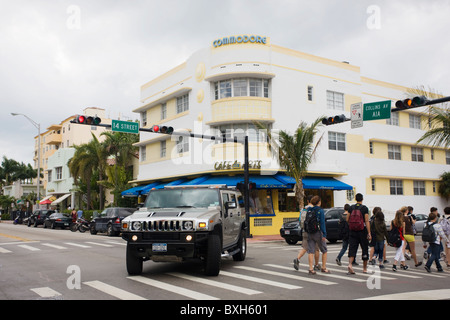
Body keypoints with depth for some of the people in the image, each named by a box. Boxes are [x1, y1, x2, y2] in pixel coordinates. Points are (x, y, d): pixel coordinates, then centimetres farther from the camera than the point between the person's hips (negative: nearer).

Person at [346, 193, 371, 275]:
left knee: (352, 248, 1)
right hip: (362, 231, -2)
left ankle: (350, 264, -21)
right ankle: (364, 268, 20)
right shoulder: (364, 208, -7)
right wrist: (369, 233, -11)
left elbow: (347, 220, 5)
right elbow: (367, 221, -11)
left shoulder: (351, 208, 3)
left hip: (352, 231, 2)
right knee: (365, 249, 11)